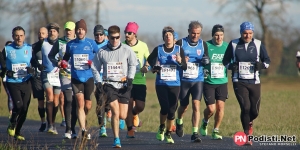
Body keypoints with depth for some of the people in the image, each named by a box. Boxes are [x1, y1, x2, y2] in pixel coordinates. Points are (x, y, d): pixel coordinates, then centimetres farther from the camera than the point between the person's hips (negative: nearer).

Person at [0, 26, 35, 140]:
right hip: (12, 82, -2)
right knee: (18, 104, -20)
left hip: (26, 82, 2)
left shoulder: (29, 49, 3)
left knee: (24, 109, 1)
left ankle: (17, 132, 17)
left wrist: (32, 70, -14)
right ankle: (12, 124, 7)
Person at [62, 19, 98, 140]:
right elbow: (66, 56, 21)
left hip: (89, 77, 0)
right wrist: (62, 62, 0)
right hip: (76, 78, 0)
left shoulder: (91, 43, 1)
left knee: (88, 106, 5)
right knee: (80, 104, -10)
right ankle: (84, 130, -9)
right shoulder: (70, 44, 6)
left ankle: (83, 120, 37)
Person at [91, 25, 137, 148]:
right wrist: (99, 82, 0)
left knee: (122, 116, -1)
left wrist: (130, 79, -1)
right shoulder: (102, 52, 1)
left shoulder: (126, 50, 0)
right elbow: (95, 68, 11)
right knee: (115, 112, -15)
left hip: (124, 85, 1)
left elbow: (133, 64, 10)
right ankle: (116, 140, -7)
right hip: (109, 84, -1)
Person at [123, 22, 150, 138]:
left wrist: (146, 66, -5)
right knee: (129, 105, -3)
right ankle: (130, 129, 9)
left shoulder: (143, 46, 1)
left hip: (140, 81, 1)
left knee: (140, 106, -4)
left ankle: (134, 114, 32)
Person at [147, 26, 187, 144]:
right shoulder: (158, 49, 2)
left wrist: (180, 61, -21)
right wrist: (154, 67, 1)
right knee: (165, 108, -12)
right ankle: (161, 128, 17)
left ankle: (168, 133, 17)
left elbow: (185, 67, -1)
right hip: (161, 84, -1)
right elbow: (150, 60, 20)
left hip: (175, 84, 1)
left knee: (172, 110, 0)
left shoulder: (179, 50, 2)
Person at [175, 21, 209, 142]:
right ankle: (179, 122, 44)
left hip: (198, 80, 1)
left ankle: (195, 133, -9)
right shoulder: (180, 43, -4)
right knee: (184, 105, 11)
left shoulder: (203, 44, 4)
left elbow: (205, 60, 12)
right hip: (183, 80, -1)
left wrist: (206, 61, -11)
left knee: (196, 105, -12)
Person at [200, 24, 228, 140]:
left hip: (222, 82, 3)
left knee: (220, 107, -4)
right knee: (211, 109, -7)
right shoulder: (206, 46, -7)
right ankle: (205, 122, 26)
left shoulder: (227, 46, 4)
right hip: (208, 82, -3)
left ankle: (215, 131, 12)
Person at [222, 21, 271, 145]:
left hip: (254, 82, 2)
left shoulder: (258, 44, 4)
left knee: (255, 111, 2)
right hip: (239, 82, -2)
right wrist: (231, 66, -11)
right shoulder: (233, 44, 2)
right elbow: (225, 61, 11)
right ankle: (247, 135, 0)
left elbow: (267, 61, 11)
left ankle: (249, 122, 39)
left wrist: (261, 65, -11)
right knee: (246, 107, -15)